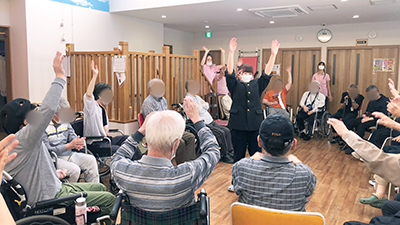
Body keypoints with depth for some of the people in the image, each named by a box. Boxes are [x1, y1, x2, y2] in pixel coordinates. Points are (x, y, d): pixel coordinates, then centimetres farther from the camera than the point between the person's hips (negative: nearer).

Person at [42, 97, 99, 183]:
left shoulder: (65, 122, 9)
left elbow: (73, 137, 11)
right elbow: (47, 151, -17)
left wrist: (80, 143, -16)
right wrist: (69, 146, -26)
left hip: (68, 154, 7)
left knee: (91, 160, -11)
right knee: (74, 169, -29)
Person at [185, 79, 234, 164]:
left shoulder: (197, 97, 19)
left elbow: (207, 106, 13)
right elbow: (200, 110, -20)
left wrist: (202, 105, -7)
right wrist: (202, 106, 0)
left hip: (211, 122, 9)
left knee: (227, 131, -4)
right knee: (221, 133, -22)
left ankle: (228, 152, 1)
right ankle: (224, 155, -10)